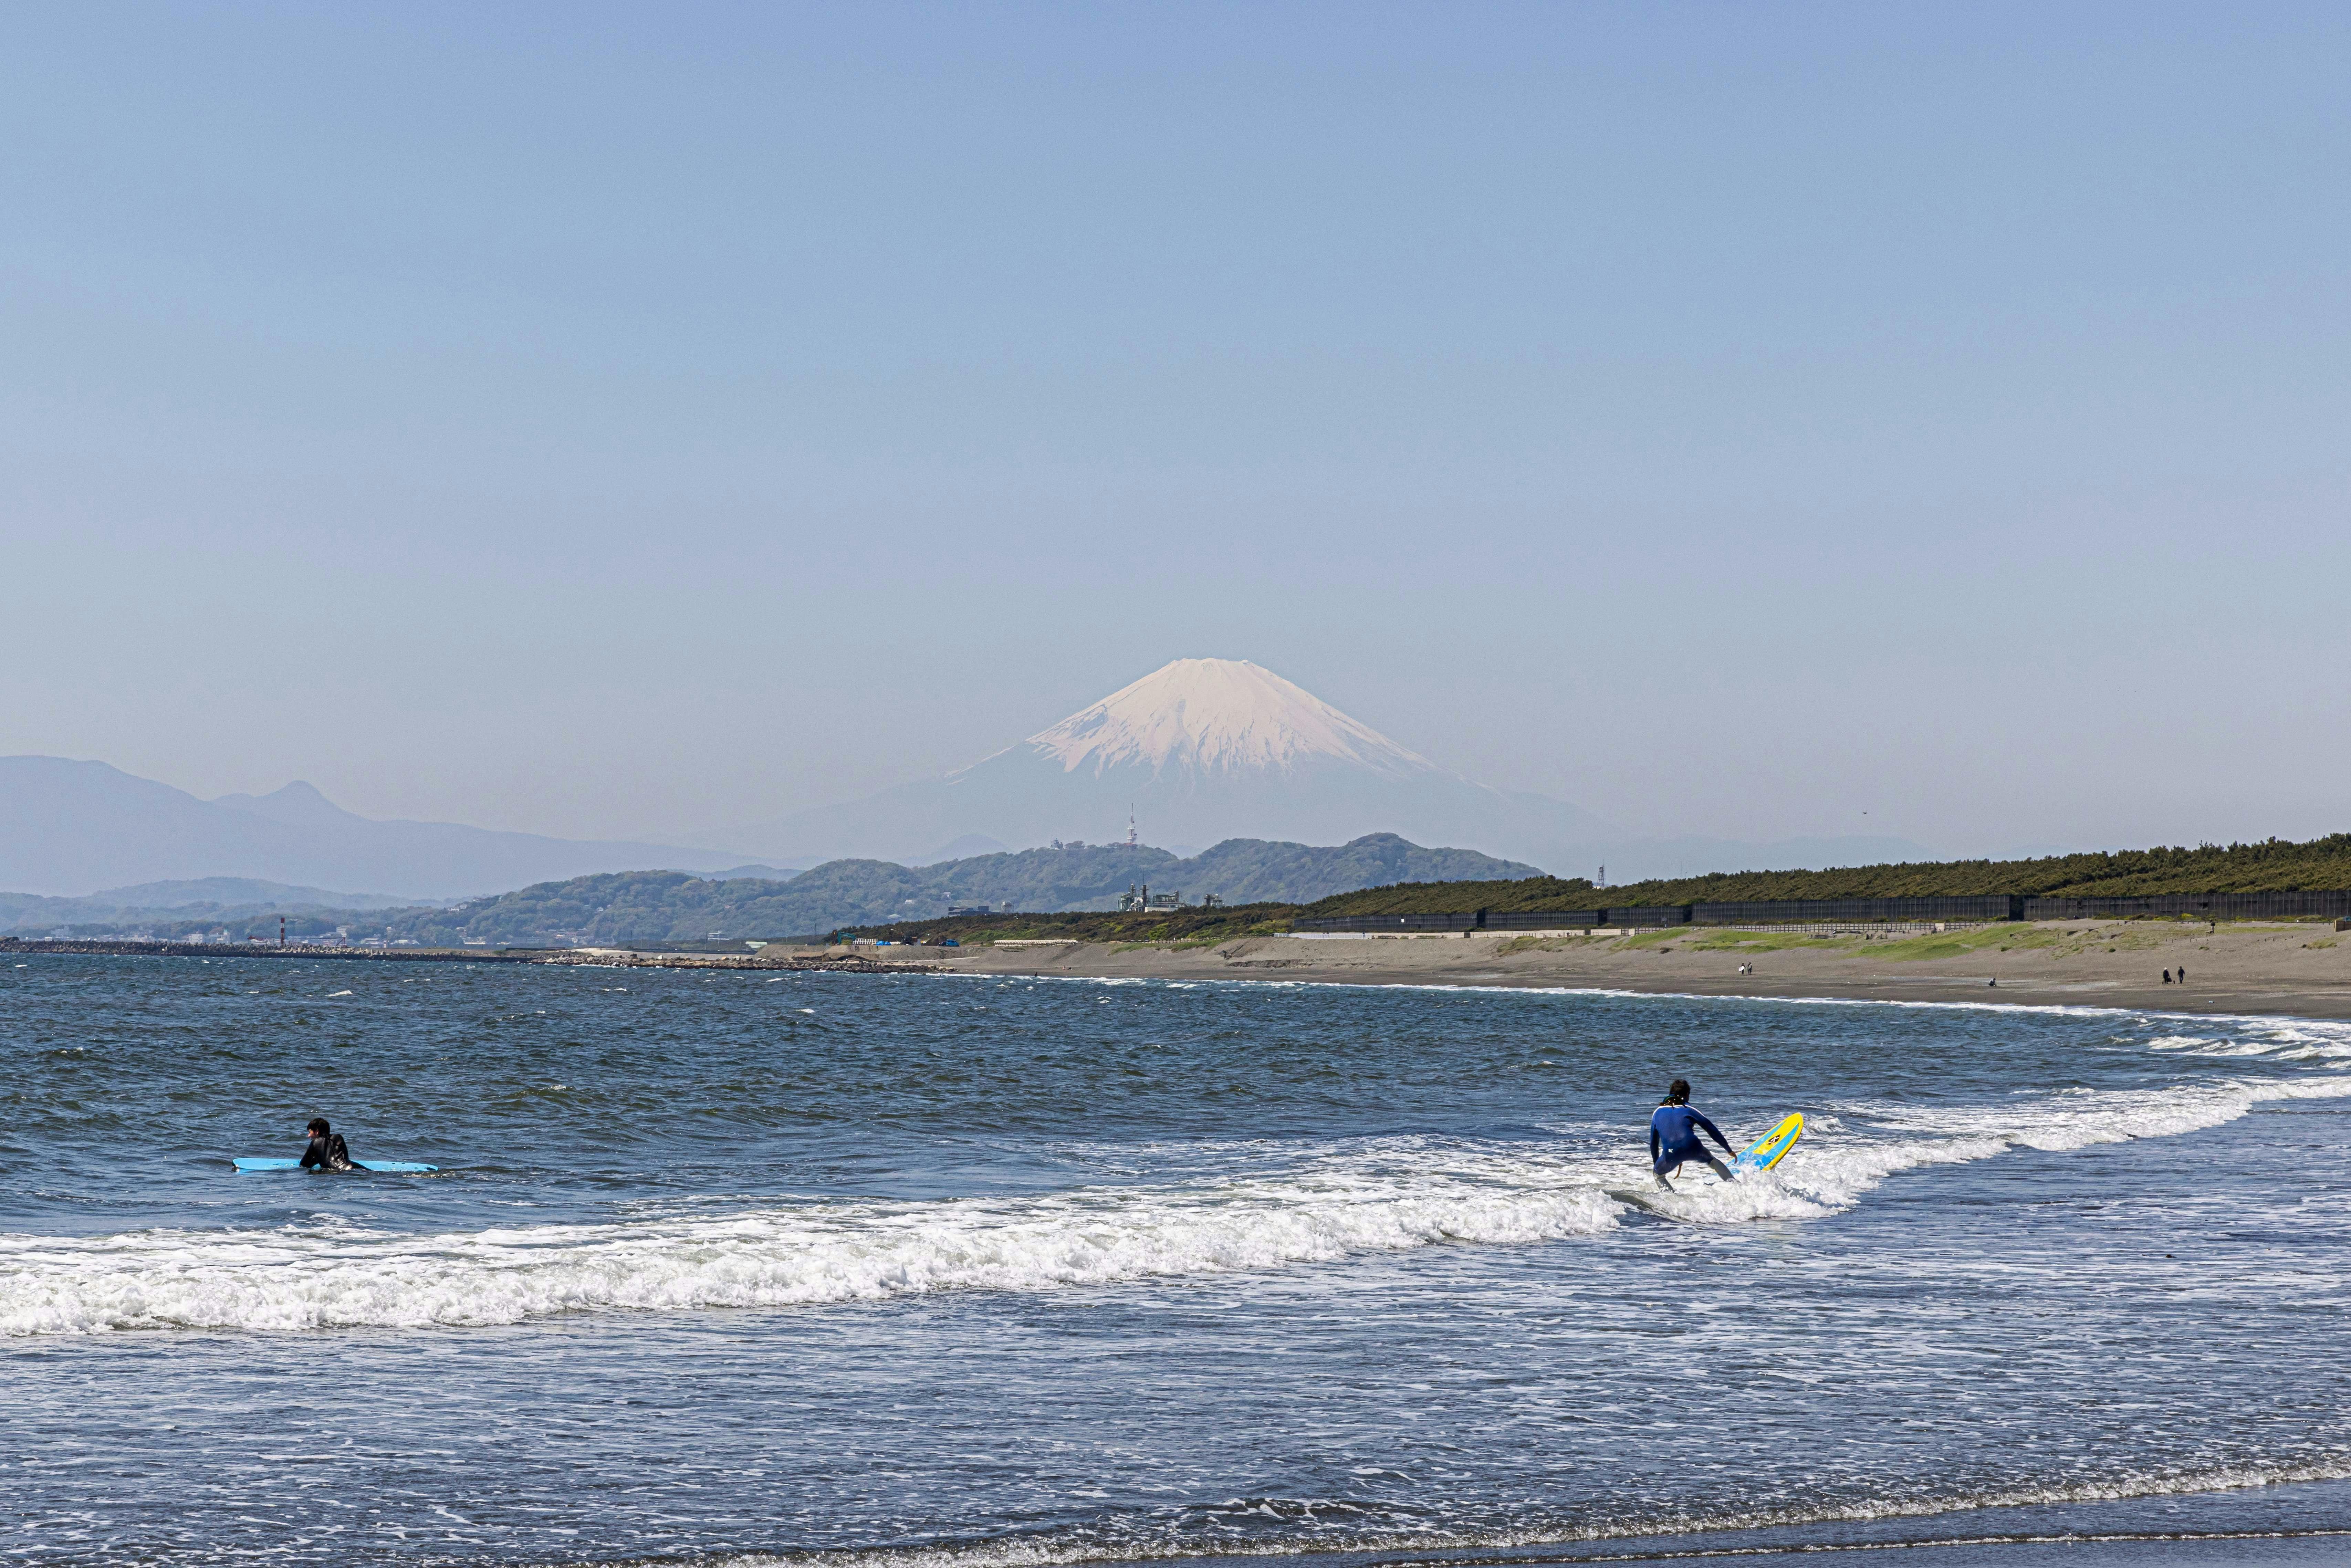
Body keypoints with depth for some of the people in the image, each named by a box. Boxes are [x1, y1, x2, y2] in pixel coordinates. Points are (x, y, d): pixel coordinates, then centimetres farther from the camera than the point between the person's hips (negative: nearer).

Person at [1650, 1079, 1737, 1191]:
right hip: (1693, 1148, 0)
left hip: (1670, 1154, 0)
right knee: (1713, 1161, 29)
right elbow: (1712, 1130, 21)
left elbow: (1653, 1143, 27)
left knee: (1658, 1174, 27)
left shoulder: (1658, 1112, 22)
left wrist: (1656, 1164, 40)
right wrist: (1729, 1151, 30)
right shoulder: (1688, 1109, 18)